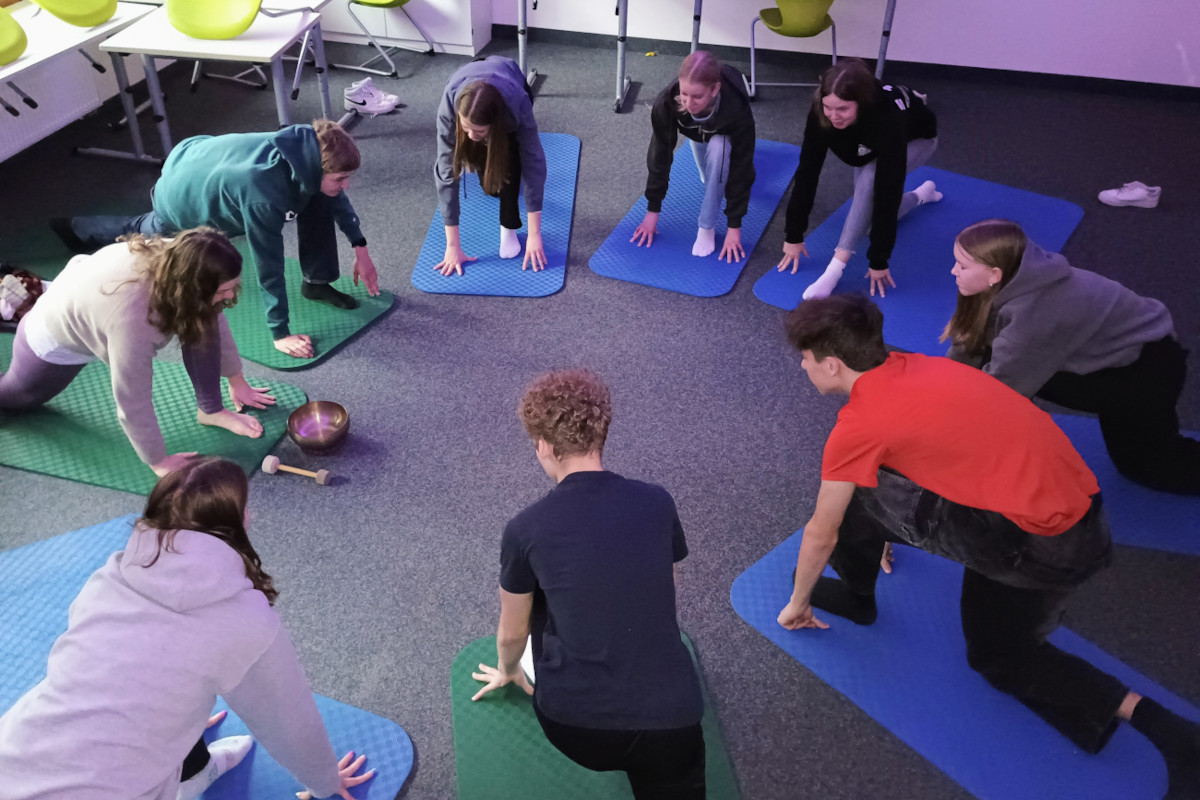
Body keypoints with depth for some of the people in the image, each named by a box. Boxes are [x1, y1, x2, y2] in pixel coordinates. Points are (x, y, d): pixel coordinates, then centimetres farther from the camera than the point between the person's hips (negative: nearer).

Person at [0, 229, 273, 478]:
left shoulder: (178, 259, -28)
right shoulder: (132, 318, -47)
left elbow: (213, 320, -10)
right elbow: (132, 401, -36)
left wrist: (236, 380, 1)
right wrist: (159, 462, -24)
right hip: (54, 341, -5)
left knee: (203, 322, -19)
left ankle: (211, 409, -5)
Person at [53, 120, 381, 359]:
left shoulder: (310, 146, -28)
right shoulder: (263, 194, -47)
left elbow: (333, 194, -7)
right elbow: (268, 265, -39)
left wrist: (360, 247, -11)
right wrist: (280, 333, -32)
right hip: (182, 200, -5)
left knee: (318, 197, -13)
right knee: (144, 233, 29)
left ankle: (316, 281, 0)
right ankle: (76, 230, 59)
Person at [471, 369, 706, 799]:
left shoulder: (525, 529, -7)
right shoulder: (657, 503, 0)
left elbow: (512, 634, 10)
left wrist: (507, 672, 35)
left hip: (573, 724, 1)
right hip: (670, 719, 0)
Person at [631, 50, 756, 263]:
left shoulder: (737, 111, -44)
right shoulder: (666, 103, -40)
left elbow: (741, 167, -36)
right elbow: (659, 155, -28)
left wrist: (734, 226, -34)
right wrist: (653, 210, -22)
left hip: (723, 131, -3)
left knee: (718, 149, -33)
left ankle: (707, 227, -20)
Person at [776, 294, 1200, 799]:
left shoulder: (860, 421, -15)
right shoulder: (909, 368, 9)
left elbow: (821, 534, -2)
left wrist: (798, 601, 16)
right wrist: (885, 531, 44)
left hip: (1032, 544, -9)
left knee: (857, 494, -4)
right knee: (998, 655, 26)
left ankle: (855, 598, 22)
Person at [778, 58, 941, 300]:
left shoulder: (887, 119, -46)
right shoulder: (822, 113, -34)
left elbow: (888, 189, -44)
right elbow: (808, 171, -27)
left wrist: (879, 260, -41)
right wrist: (794, 235, -25)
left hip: (916, 139, -5)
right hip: (870, 145, 5)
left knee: (871, 177, -36)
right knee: (866, 217, 6)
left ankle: (834, 271, -32)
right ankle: (921, 194, 34)